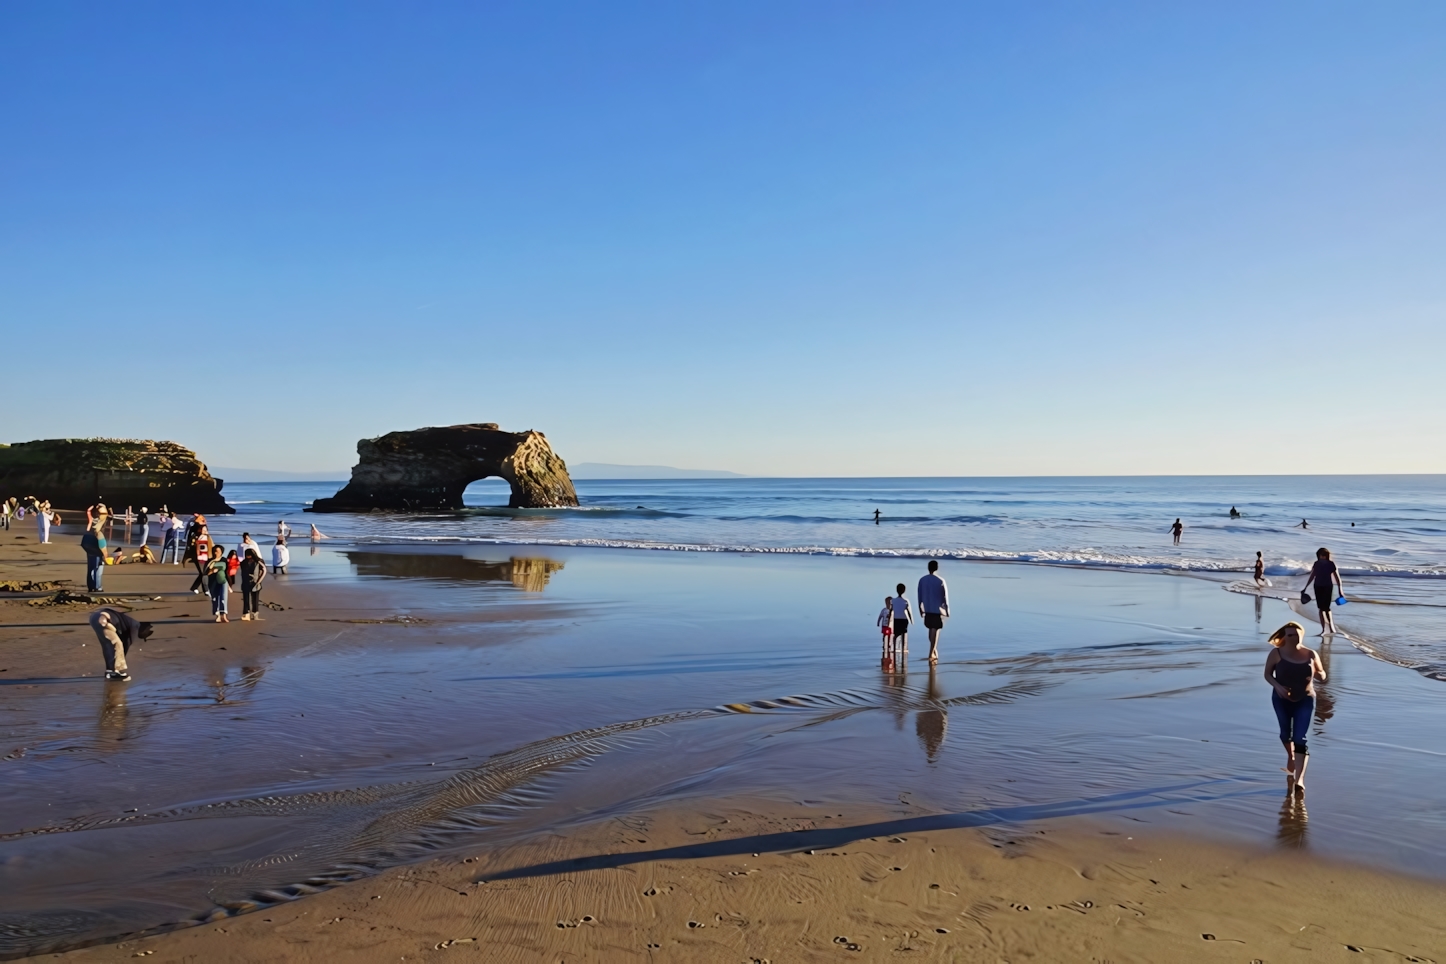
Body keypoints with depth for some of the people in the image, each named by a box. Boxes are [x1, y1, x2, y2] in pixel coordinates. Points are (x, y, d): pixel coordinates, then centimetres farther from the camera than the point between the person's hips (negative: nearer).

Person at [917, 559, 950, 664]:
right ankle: (931, 654, -5)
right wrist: (947, 611, 0)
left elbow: (920, 596, 4)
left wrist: (921, 609, 13)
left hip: (927, 609, 4)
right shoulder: (940, 581, -12)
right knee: (935, 631, -1)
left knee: (931, 630, 19)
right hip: (938, 609, -4)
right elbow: (945, 597, -8)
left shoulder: (922, 580, -1)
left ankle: (934, 650, 26)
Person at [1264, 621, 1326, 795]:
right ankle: (1291, 758, 50)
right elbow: (1267, 674, -2)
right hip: (1282, 700, 1)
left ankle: (1299, 780, -13)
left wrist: (1317, 674, -18)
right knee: (1285, 733, 18)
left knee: (1301, 739, -9)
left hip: (1305, 701, -1)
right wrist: (1277, 686, -21)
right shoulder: (1276, 654, -10)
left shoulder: (1311, 655, -6)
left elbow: (1322, 676, 6)